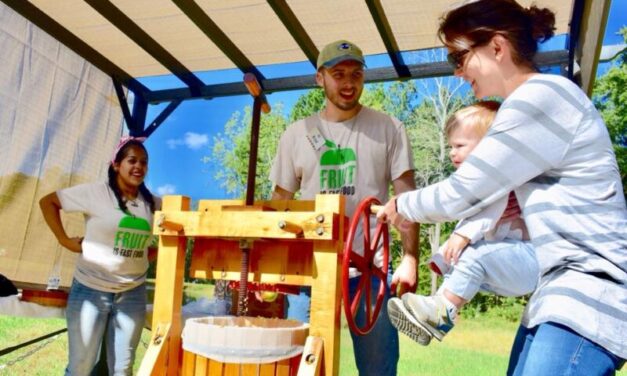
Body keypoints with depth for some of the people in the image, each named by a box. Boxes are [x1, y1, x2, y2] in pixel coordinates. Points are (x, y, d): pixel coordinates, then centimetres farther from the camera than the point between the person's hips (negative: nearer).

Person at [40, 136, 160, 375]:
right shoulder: (96, 192, -8)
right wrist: (63, 239, -7)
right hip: (91, 290, -3)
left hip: (133, 294, 3)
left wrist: (153, 253, 3)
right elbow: (48, 201, -2)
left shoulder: (152, 203, 2)